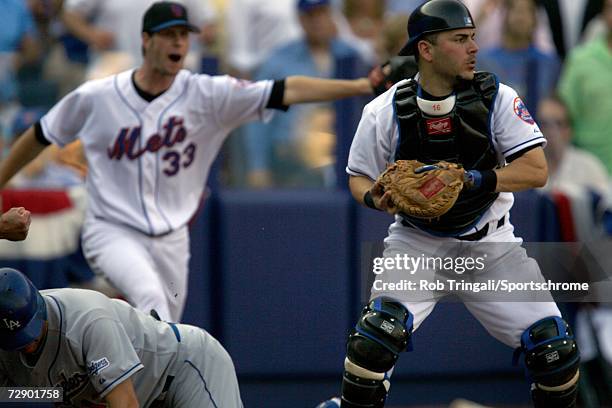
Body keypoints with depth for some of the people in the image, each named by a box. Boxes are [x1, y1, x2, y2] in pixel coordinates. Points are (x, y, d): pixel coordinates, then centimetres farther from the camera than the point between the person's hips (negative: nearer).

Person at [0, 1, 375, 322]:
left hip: (171, 239, 3)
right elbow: (41, 136, 8)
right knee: (152, 298, -30)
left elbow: (285, 91, -15)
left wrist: (361, 85, -24)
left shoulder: (205, 94, -6)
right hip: (112, 231, -3)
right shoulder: (95, 98, -7)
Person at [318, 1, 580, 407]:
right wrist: (375, 198, -19)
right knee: (381, 329, -25)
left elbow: (536, 170, -14)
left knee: (553, 344, -6)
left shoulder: (497, 97, -10)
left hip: (490, 244, 1)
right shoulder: (386, 110, -9)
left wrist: (475, 180, -29)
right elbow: (359, 177, 4)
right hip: (417, 243, -1)